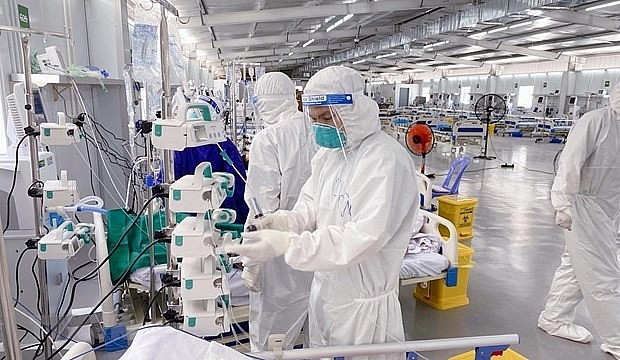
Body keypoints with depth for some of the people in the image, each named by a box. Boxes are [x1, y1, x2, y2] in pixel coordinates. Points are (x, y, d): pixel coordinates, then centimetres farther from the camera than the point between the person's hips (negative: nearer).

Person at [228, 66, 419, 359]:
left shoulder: (387, 160, -24)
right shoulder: (329, 152, 3)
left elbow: (363, 238, -30)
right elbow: (311, 206, 6)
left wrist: (286, 244, -34)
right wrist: (284, 221, -15)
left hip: (364, 304, -7)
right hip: (325, 289, 7)